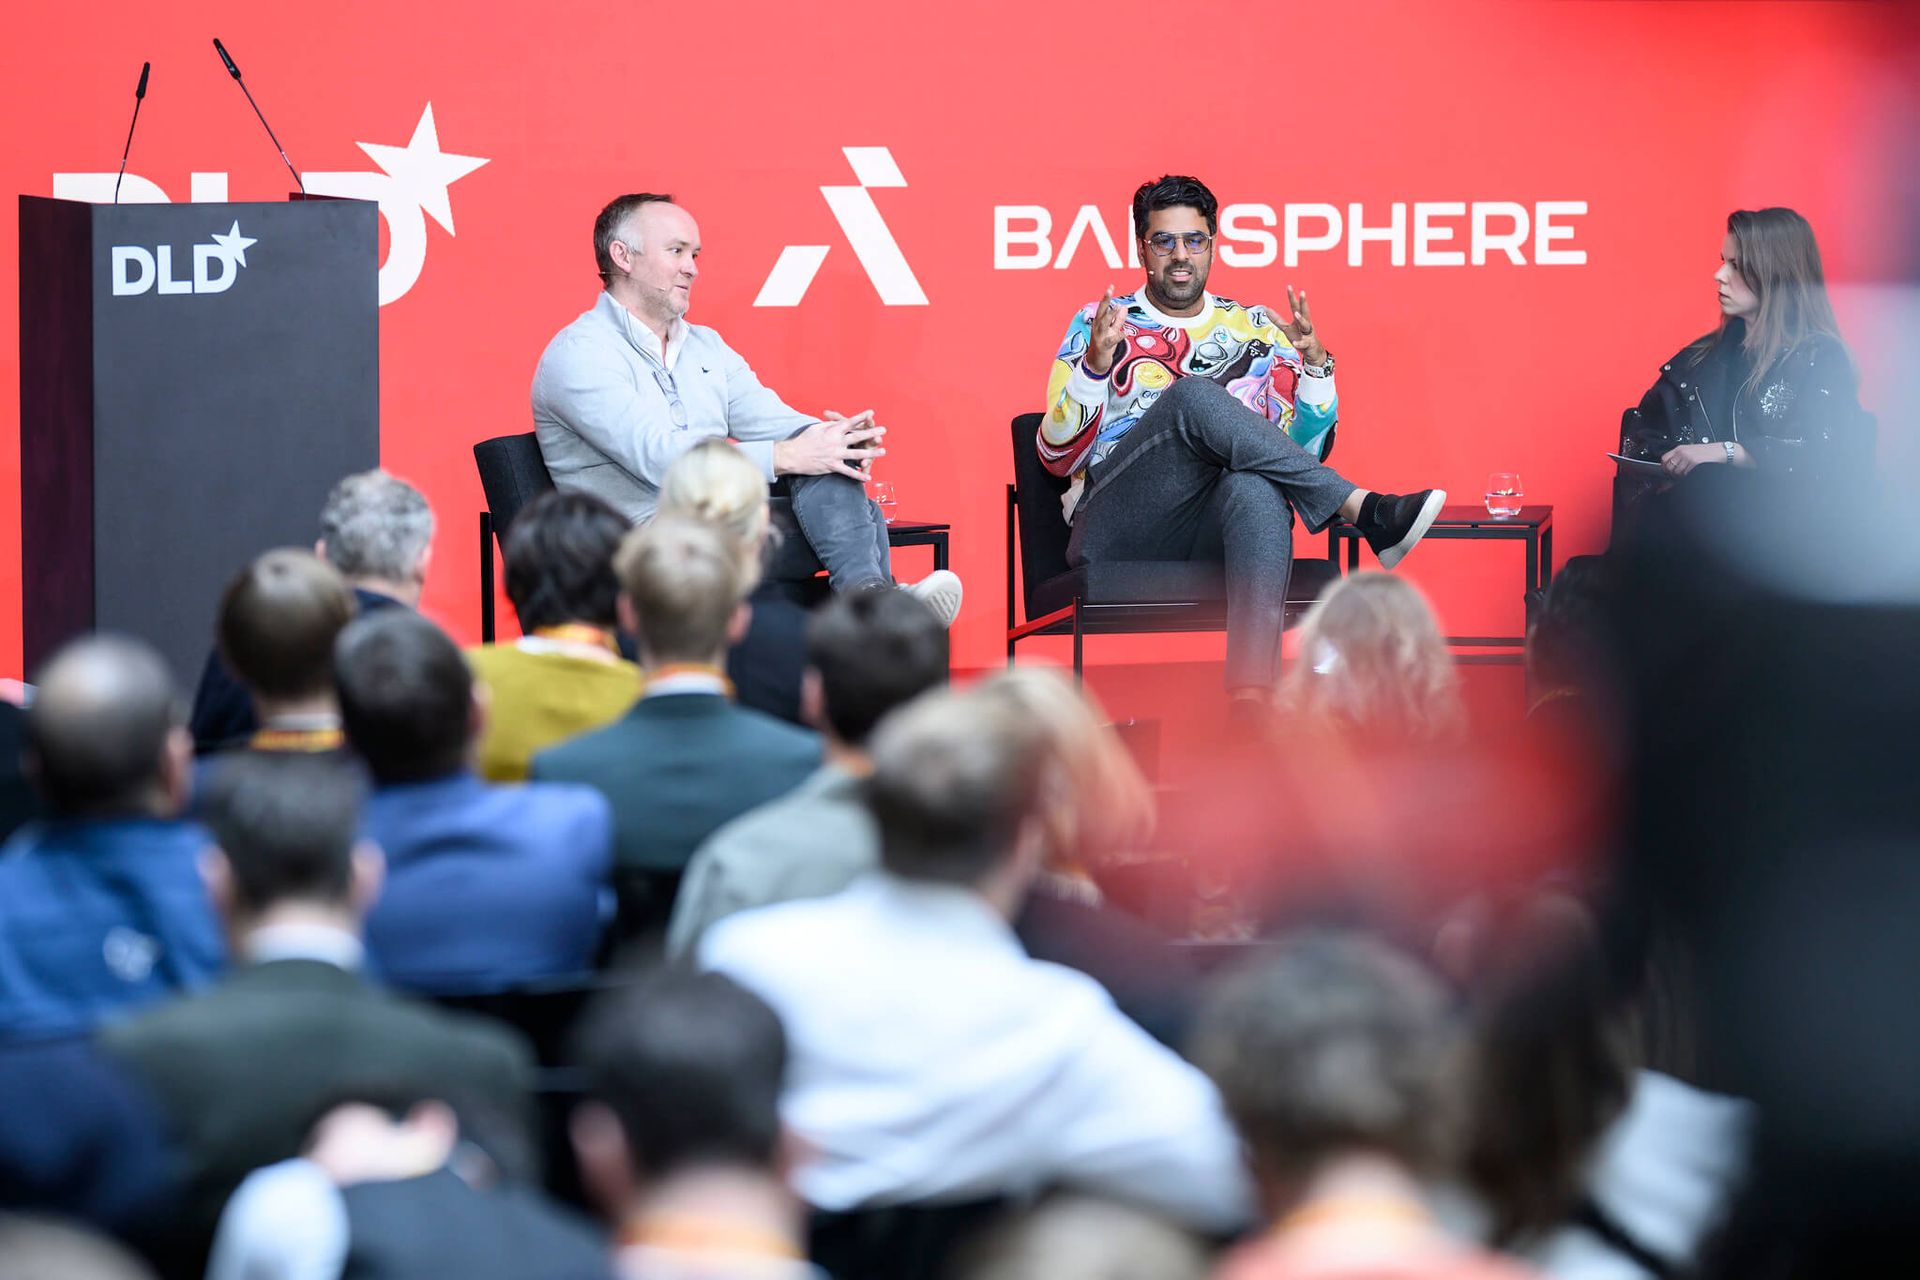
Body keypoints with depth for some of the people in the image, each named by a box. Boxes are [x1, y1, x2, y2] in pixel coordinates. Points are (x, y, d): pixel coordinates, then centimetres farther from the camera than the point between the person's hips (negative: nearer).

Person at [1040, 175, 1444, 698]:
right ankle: (1366, 511, -31)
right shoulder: (1097, 324, 16)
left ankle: (1251, 691, -55)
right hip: (1114, 532, -1)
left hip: (1215, 533, 2)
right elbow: (1058, 457, 6)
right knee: (1193, 396, -30)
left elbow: (1307, 447, 16)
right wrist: (1096, 362, -10)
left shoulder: (1255, 328, 22)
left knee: (1256, 487, -38)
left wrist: (1314, 360, -1)